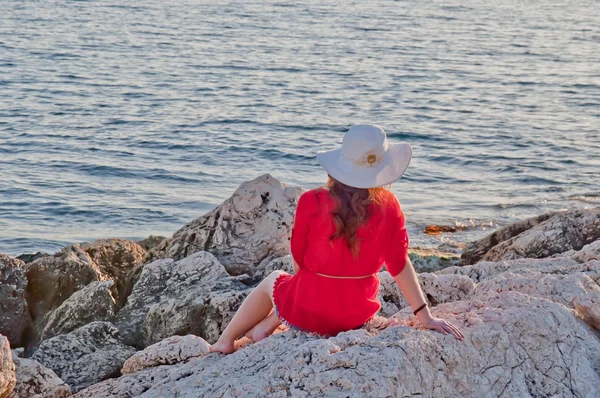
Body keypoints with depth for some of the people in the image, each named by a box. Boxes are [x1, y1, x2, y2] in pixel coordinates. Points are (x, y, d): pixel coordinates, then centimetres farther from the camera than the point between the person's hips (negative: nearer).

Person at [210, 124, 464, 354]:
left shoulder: (312, 203, -18)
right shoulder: (388, 206, -12)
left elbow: (299, 261, -5)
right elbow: (399, 264, -9)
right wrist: (426, 318, -2)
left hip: (309, 312, -2)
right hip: (358, 315, 3)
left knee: (273, 280, 31)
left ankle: (225, 341, 44)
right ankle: (265, 326, 33)